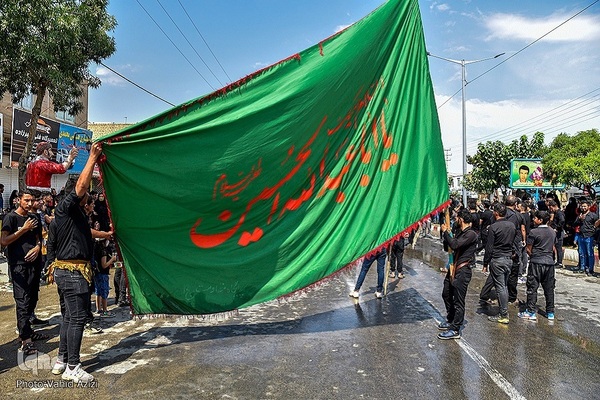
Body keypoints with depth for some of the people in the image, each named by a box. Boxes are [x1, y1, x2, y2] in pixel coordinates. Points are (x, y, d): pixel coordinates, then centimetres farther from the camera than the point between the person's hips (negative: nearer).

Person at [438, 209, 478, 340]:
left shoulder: (471, 234, -16)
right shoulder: (460, 233, 14)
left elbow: (454, 245, -27)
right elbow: (448, 246, 17)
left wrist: (445, 232, -15)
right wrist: (446, 233, 7)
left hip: (462, 271, -10)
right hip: (453, 269, 10)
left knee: (458, 301, -3)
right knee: (447, 295, 21)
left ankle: (455, 330, 4)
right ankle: (450, 320, 36)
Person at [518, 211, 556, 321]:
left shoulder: (534, 232, -12)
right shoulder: (552, 232, 8)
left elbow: (529, 249, -6)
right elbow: (553, 248, 17)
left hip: (537, 263, -6)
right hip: (549, 262, 6)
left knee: (532, 288, 0)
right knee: (549, 288, 12)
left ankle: (531, 312, 0)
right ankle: (550, 313, 18)